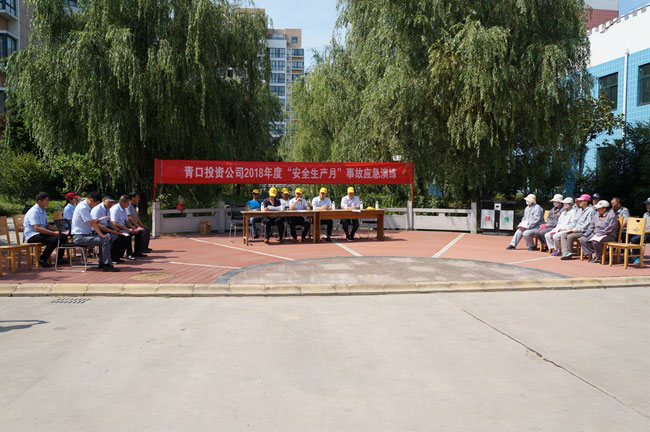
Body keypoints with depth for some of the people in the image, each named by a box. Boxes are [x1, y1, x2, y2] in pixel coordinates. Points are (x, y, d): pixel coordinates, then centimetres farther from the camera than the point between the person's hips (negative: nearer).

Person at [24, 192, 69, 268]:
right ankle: (42, 260, -17)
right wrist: (54, 233, -28)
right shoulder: (34, 211, -18)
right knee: (54, 239, -31)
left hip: (41, 233, 9)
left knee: (63, 236, -5)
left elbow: (47, 225, 18)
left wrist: (57, 229, 0)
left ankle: (59, 258, 6)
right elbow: (37, 228, -26)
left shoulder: (43, 210, 13)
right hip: (32, 236, -9)